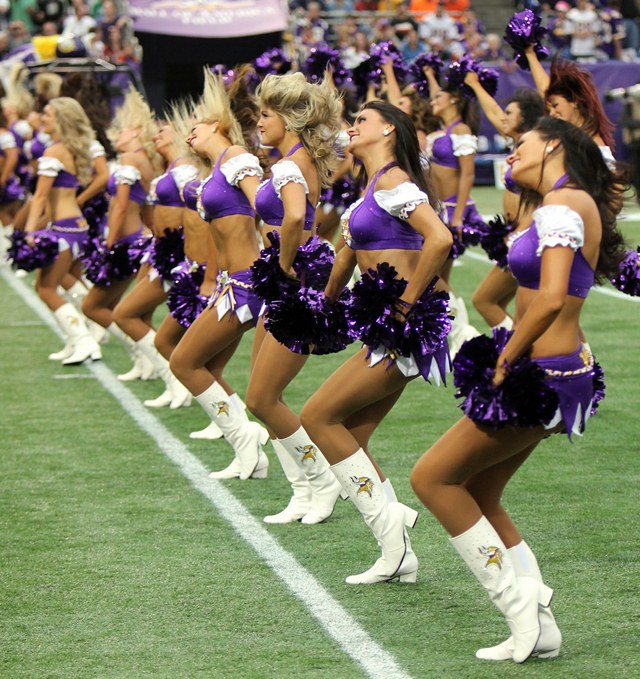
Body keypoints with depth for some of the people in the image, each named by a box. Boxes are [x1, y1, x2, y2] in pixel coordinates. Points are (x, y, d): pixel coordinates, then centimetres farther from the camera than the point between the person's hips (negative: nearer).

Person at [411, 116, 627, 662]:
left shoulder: (562, 206, -16)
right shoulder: (577, 204, 13)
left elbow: (550, 299, -27)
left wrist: (507, 358, -15)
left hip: (542, 377, -10)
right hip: (551, 372, 10)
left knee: (432, 477, -1)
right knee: (478, 496, 15)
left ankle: (516, 603, 1)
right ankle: (539, 628, 16)